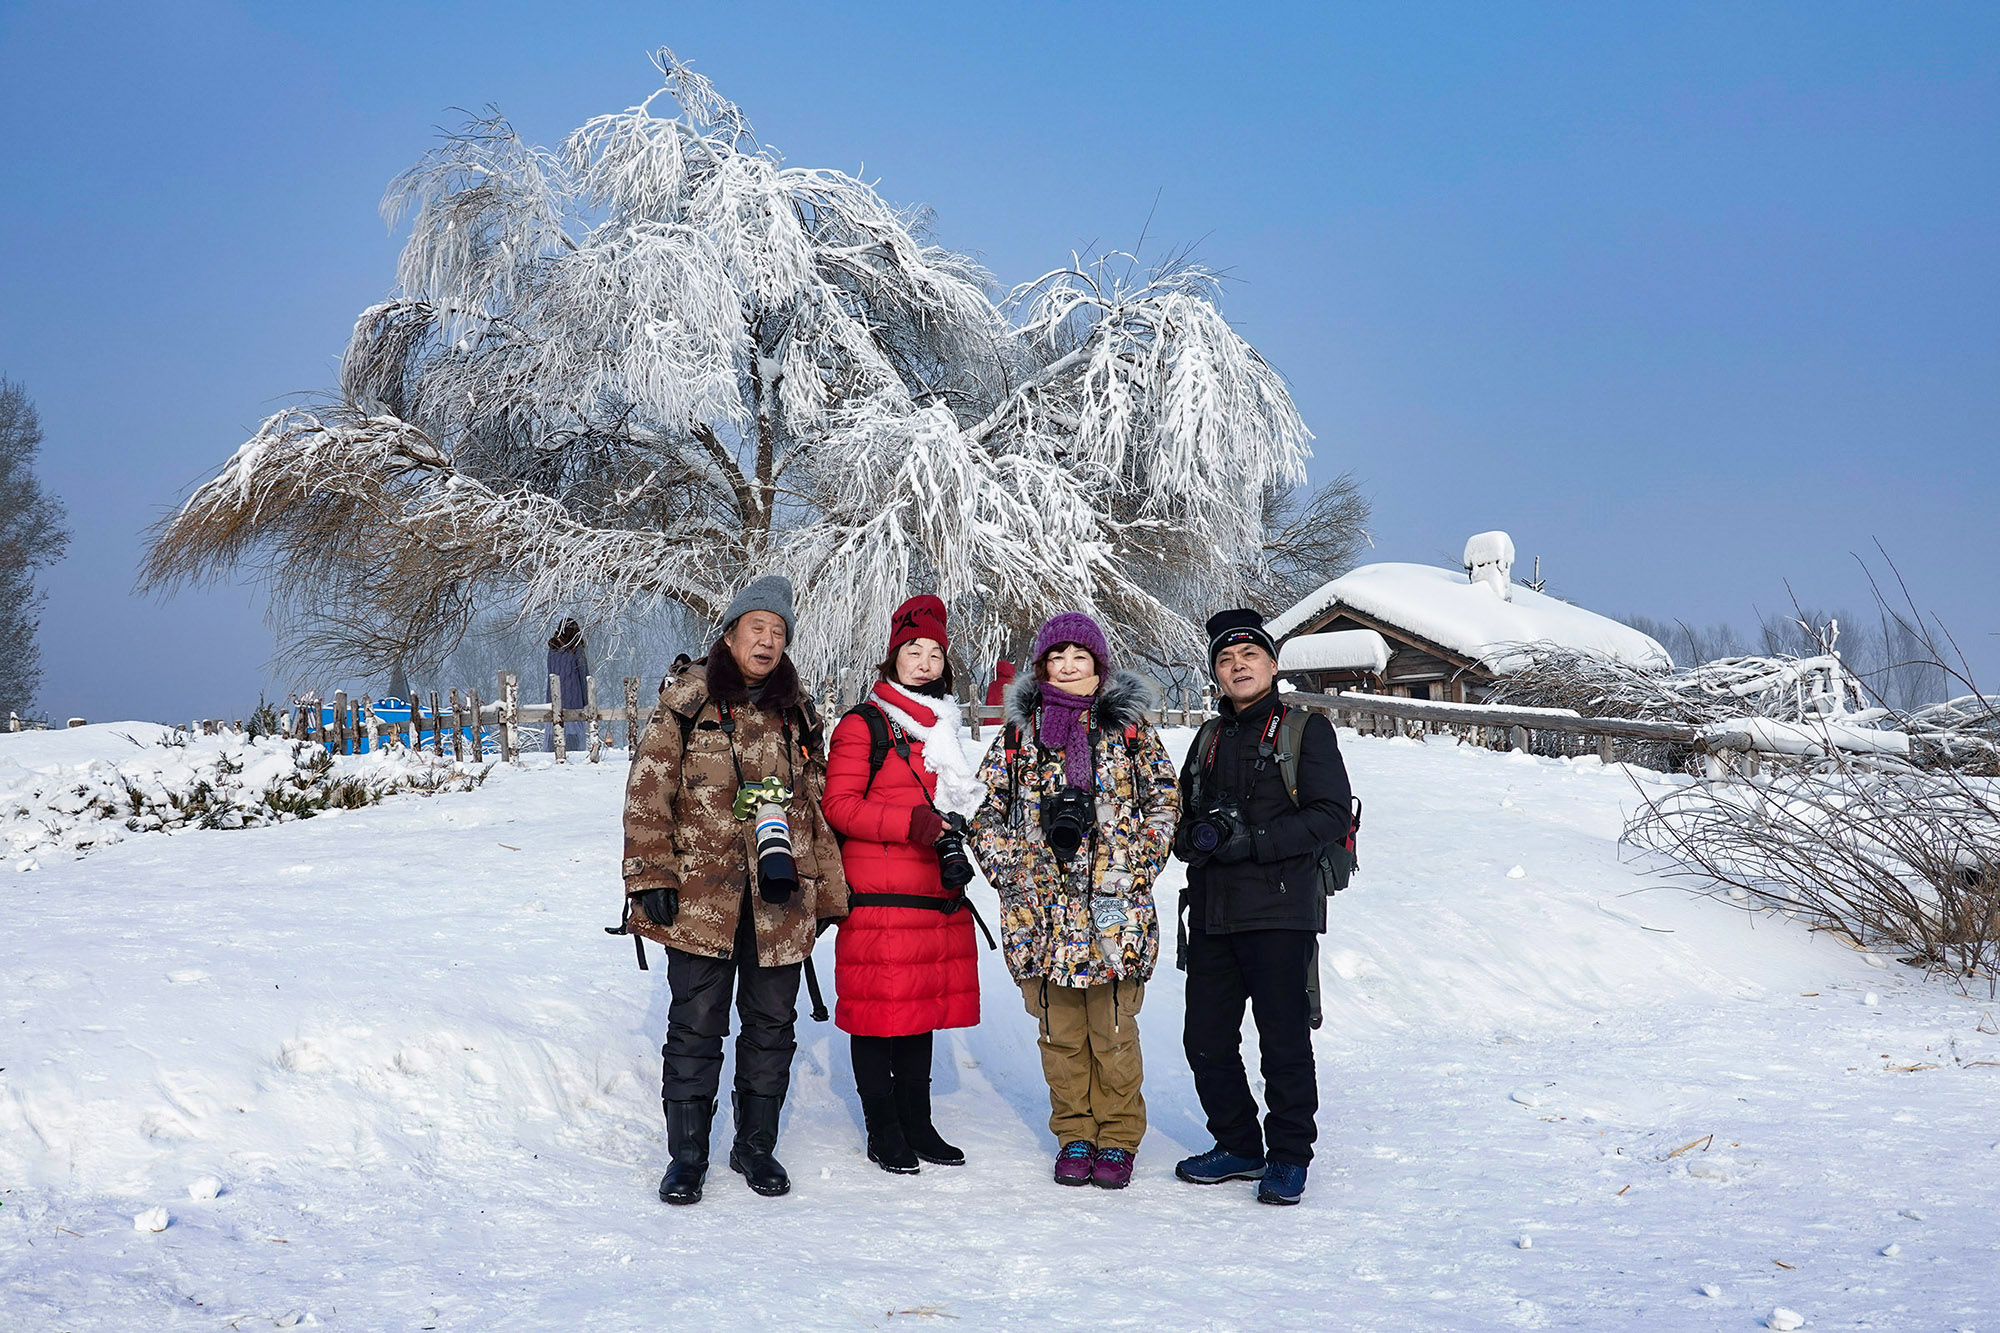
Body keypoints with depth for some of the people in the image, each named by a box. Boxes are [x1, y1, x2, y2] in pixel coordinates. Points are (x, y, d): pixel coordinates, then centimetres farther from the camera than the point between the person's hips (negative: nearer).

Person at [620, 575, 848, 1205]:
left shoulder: (797, 713, 13)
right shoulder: (686, 703, 0)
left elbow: (817, 808, 17)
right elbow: (647, 795, -3)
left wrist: (828, 892, 14)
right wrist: (651, 879, -9)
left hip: (780, 901, 4)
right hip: (701, 896, -3)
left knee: (772, 1025, 9)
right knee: (696, 1026, 1)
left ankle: (756, 1146, 24)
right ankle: (687, 1156, 12)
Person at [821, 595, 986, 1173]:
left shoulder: (941, 729, 19)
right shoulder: (863, 725, -3)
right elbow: (839, 806, -11)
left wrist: (954, 840, 8)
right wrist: (912, 823, -20)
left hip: (936, 895, 7)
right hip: (878, 897, -7)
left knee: (924, 1007, 12)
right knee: (878, 1012, -3)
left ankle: (918, 1124, 21)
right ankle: (883, 1132, 8)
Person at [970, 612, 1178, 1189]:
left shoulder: (1129, 728, 5)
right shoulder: (1019, 731, 8)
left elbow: (1164, 800, 6)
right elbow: (988, 809, 12)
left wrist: (1134, 869, -3)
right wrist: (1009, 870, 1)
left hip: (1113, 905, -1)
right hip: (1040, 904, 2)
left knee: (1113, 1028, 1)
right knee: (1060, 1031, 7)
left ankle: (1117, 1138, 15)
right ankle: (1074, 1135, 21)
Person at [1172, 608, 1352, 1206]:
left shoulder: (1305, 729, 1)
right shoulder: (1209, 739, 18)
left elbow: (1331, 817, -8)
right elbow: (1181, 820, 21)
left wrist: (1253, 840, -18)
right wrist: (1195, 838, -3)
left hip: (1280, 910, -6)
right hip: (1212, 912, 6)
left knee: (1284, 1040, -1)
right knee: (1206, 1040, 8)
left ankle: (1289, 1156, 13)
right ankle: (1238, 1146, 24)